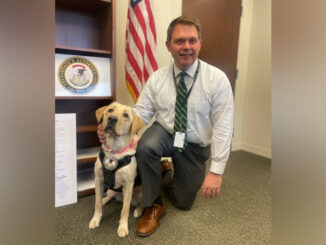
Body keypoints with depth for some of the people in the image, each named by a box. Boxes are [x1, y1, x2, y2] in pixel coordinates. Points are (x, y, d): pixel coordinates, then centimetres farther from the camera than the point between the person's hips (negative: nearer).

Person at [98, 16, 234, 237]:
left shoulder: (217, 79, -17)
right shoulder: (157, 78, -9)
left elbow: (223, 126, -19)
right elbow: (141, 113, -9)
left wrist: (216, 170, -24)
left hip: (195, 146, 0)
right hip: (164, 133, 1)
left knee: (183, 203, 10)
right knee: (145, 146, -35)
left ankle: (169, 171, 42)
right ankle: (153, 206, -9)